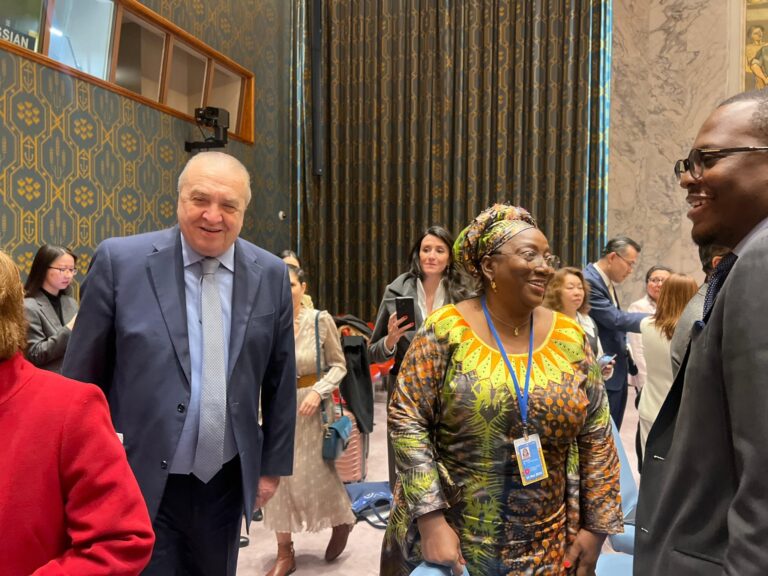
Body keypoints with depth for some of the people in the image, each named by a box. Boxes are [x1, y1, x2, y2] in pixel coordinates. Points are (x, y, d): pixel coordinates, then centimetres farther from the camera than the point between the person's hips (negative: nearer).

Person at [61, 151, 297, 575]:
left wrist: (273, 465, 8)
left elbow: (280, 381, 4)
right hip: (139, 482, -3)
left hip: (226, 483, 3)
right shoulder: (120, 260, -10)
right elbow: (82, 377, -4)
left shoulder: (271, 275, -2)